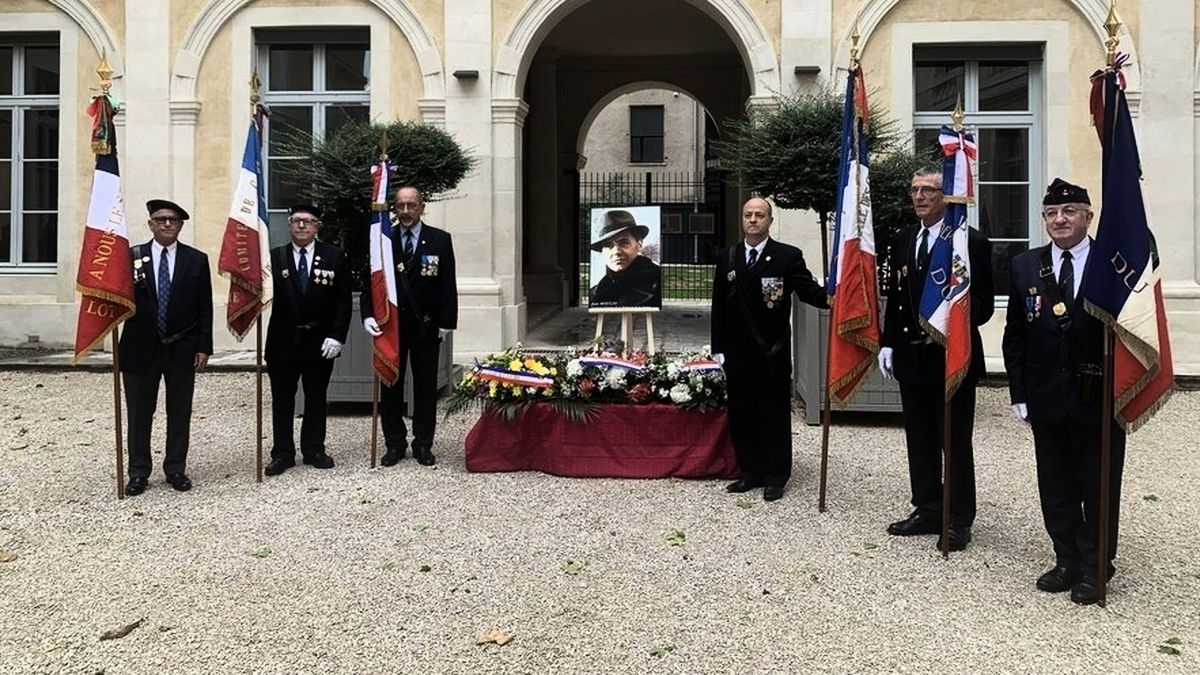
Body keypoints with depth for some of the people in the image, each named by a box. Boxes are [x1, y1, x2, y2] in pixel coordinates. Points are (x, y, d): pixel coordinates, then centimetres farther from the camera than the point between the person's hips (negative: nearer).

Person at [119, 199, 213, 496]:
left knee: (180, 413, 9)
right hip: (141, 348, 0)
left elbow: (205, 308, 1)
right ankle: (138, 473, 21)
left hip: (182, 349, 0)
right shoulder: (132, 257, 1)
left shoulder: (197, 260, 1)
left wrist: (204, 348, -3)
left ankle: (176, 469, 22)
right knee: (139, 413, 9)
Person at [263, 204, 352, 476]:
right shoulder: (274, 257, 0)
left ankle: (314, 449, 25)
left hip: (320, 342, 0)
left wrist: (336, 336, -10)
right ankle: (283, 453, 19)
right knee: (282, 400, 8)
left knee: (316, 398, 12)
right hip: (283, 341, 0)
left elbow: (344, 300, -3)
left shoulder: (334, 256, -1)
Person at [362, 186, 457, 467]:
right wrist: (368, 315, -13)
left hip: (426, 326, -1)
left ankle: (423, 444, 18)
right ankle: (395, 443, 19)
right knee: (390, 385, 8)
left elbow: (448, 284, -2)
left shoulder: (440, 240, -1)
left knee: (425, 386, 7)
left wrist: (446, 322, -7)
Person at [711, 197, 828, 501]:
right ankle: (751, 472, 23)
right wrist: (718, 348, 5)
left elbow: (808, 289, -13)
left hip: (772, 352, -4)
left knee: (774, 414, 5)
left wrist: (830, 297, -35)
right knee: (741, 414, 10)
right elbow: (719, 306, 8)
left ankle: (775, 476, 16)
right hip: (737, 352, 4)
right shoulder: (726, 257, 7)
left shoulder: (788, 256, -4)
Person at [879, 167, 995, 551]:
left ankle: (959, 520, 16)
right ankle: (927, 510, 26)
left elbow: (985, 302, -9)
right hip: (911, 356, 6)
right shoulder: (902, 241, 11)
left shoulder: (971, 241, -8)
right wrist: (887, 343, 8)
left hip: (953, 356, -6)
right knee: (919, 439, 13)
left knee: (956, 442, 5)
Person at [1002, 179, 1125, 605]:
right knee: (1056, 486, 12)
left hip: (1101, 398, -3)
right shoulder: (1025, 267, 4)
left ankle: (1094, 569, 24)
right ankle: (1067, 561, 27)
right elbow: (1014, 335, 5)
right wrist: (1019, 393, 1)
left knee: (1099, 486, 9)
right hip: (1047, 398, 3)